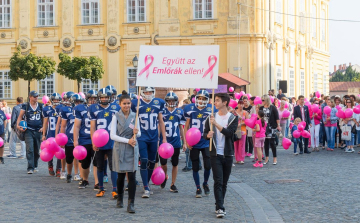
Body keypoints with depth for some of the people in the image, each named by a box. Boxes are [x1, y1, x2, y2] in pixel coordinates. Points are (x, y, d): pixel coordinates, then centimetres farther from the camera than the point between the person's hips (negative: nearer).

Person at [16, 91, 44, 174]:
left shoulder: (41, 106, 8)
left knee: (37, 150, 10)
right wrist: (18, 125, -11)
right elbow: (20, 116, 4)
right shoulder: (25, 106, 1)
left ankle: (35, 166, 26)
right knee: (30, 150, -12)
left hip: (38, 130, 3)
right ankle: (30, 168, -14)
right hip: (29, 130, -3)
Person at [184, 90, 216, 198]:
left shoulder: (211, 109, -1)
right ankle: (198, 188, 20)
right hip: (194, 143, 1)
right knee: (195, 167, 6)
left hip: (206, 143, 0)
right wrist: (187, 141, -1)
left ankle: (205, 183, 22)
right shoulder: (190, 109, 0)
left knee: (208, 165, -6)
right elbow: (186, 126, 6)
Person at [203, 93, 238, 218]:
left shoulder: (233, 118, 0)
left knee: (224, 183, 8)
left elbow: (229, 133, -17)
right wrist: (208, 135, -16)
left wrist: (216, 124, -25)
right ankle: (220, 208, -10)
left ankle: (219, 206, 21)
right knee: (218, 181, -9)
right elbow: (205, 134, 7)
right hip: (215, 154, 0)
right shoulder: (211, 117, 7)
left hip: (228, 154, 0)